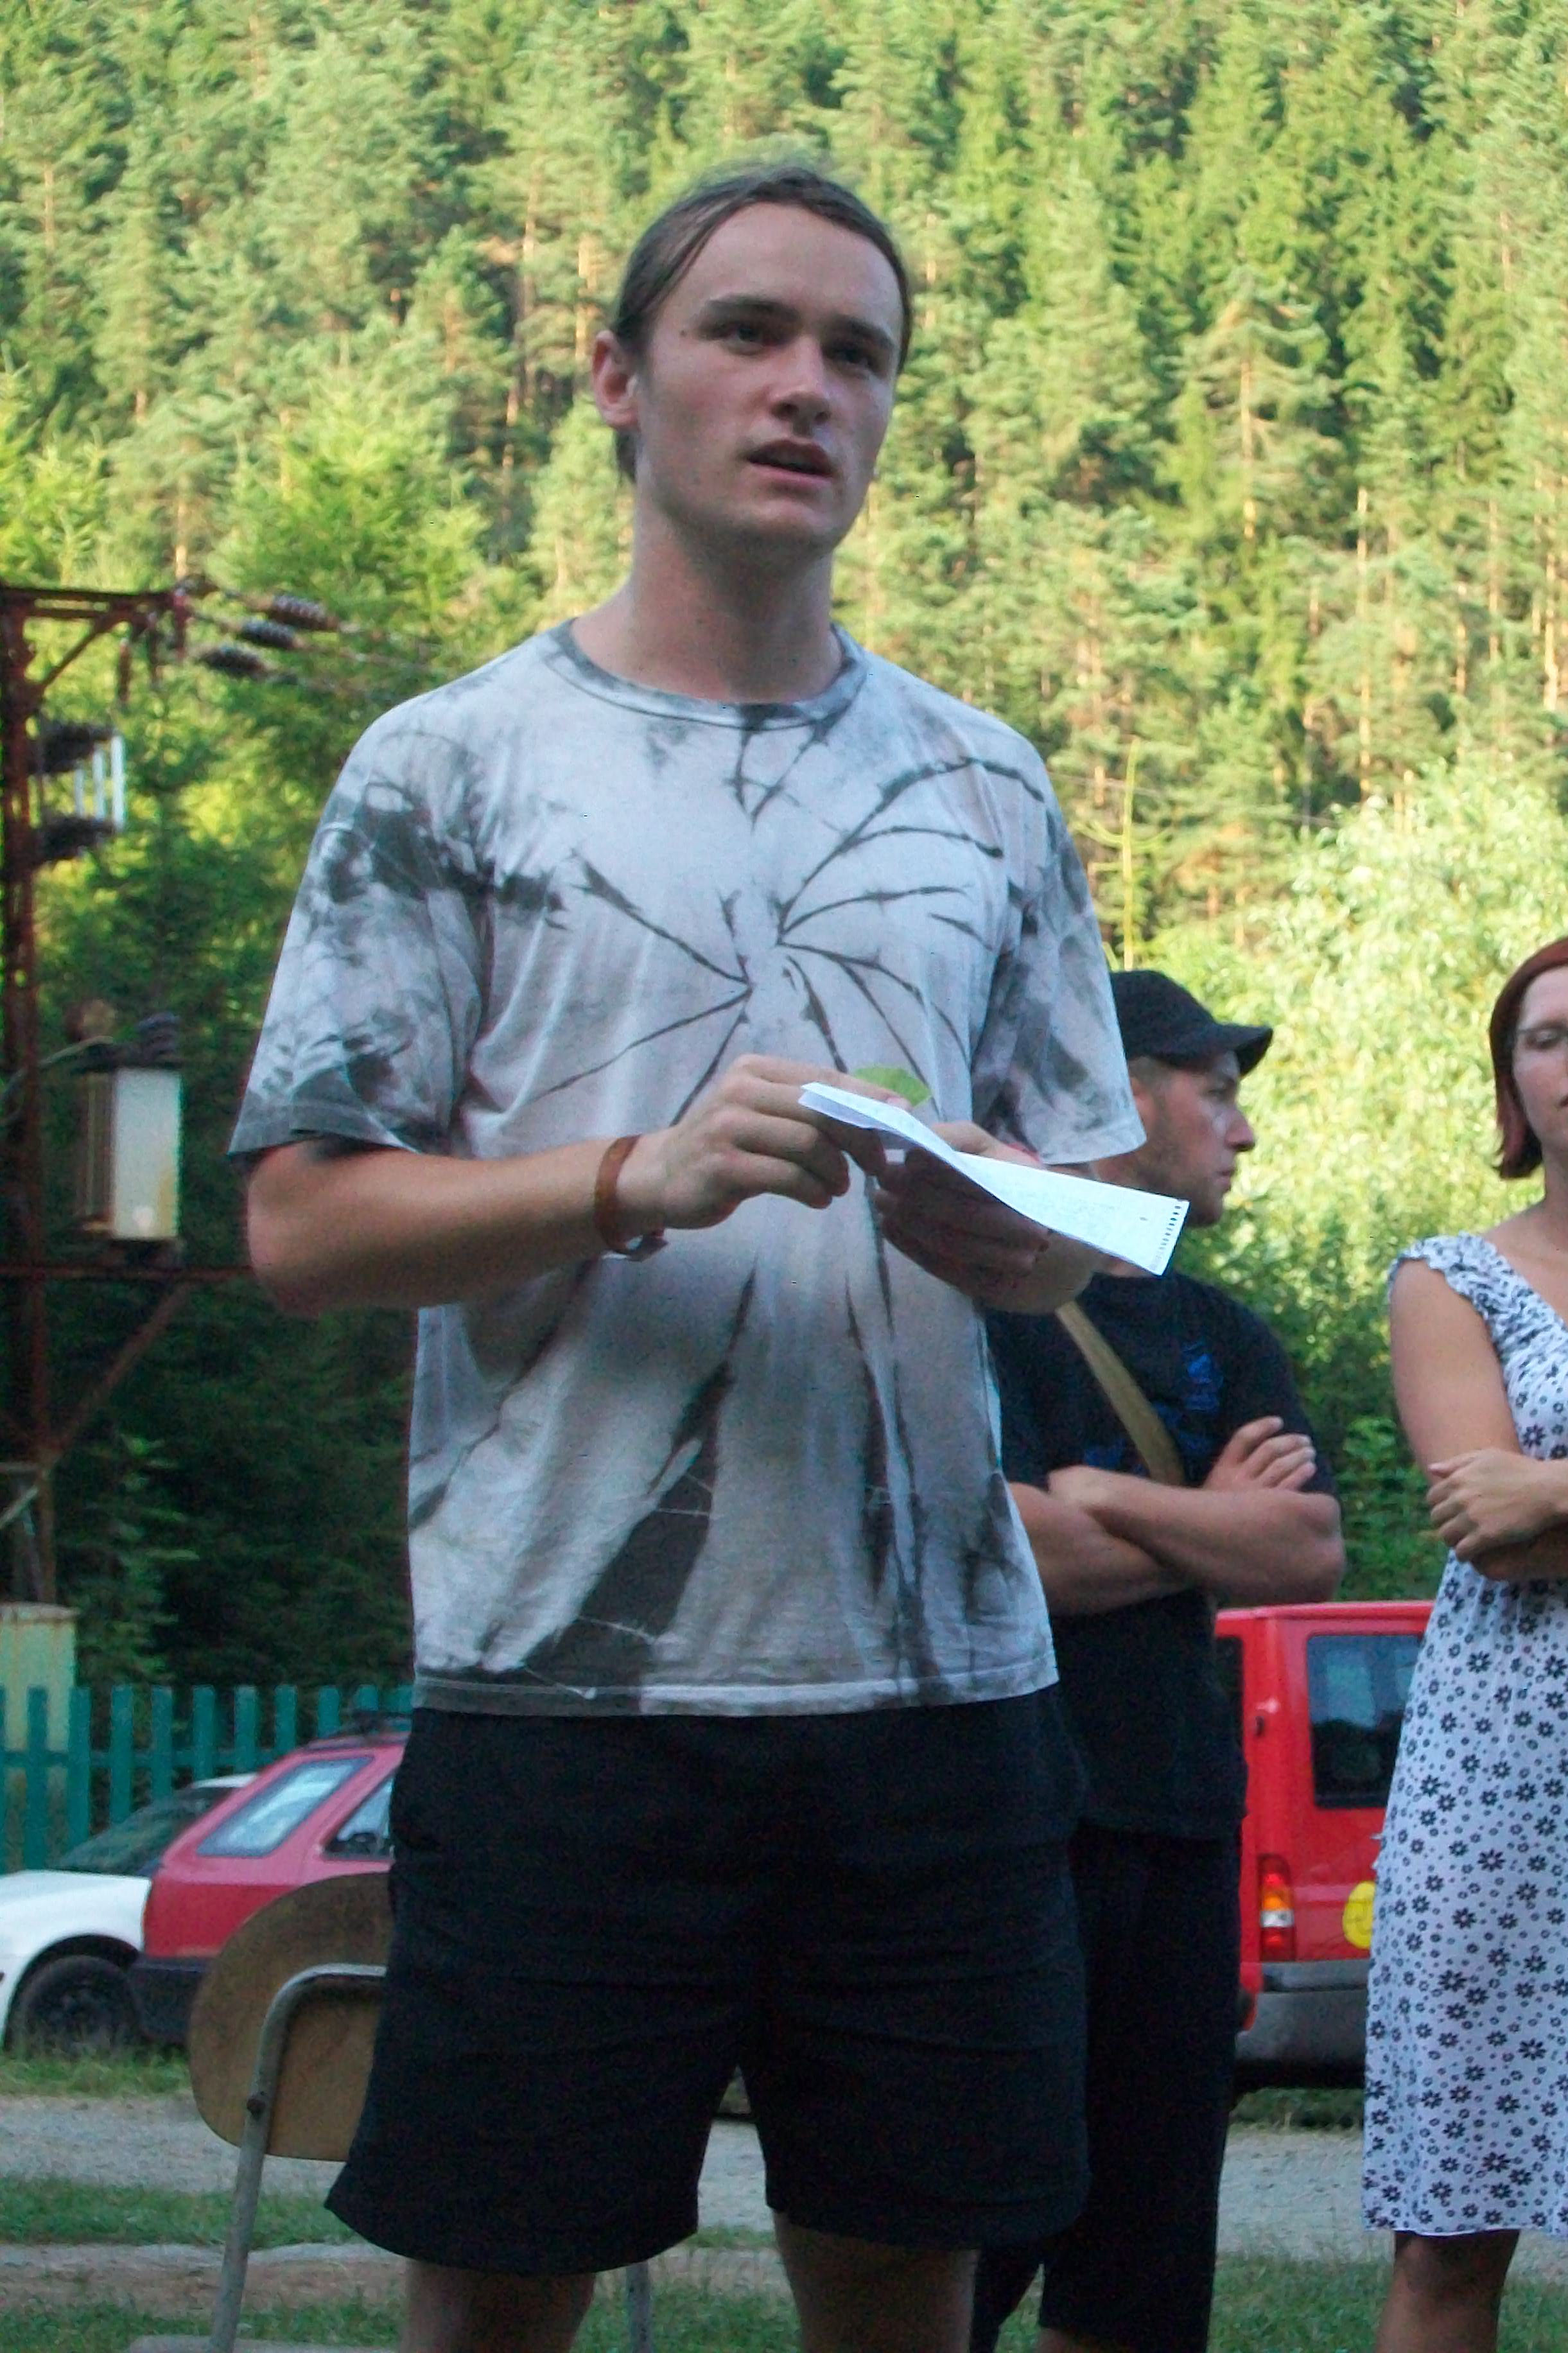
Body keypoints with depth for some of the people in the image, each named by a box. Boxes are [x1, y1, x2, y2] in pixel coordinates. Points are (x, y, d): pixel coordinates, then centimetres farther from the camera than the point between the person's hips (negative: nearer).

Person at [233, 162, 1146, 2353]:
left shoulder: (985, 789, 15)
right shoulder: (454, 767, 4)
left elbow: (1090, 1220, 17)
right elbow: (304, 1221, -1)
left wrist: (999, 1230, -7)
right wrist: (641, 1178, -16)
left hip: (935, 1666, 3)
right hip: (569, 1666, -3)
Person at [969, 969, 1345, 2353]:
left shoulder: (1227, 1340, 18)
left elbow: (1313, 1557, 4)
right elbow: (1025, 1553, -14)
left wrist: (1110, 1497, -6)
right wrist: (1216, 1522, 1)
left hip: (1180, 1822, 7)